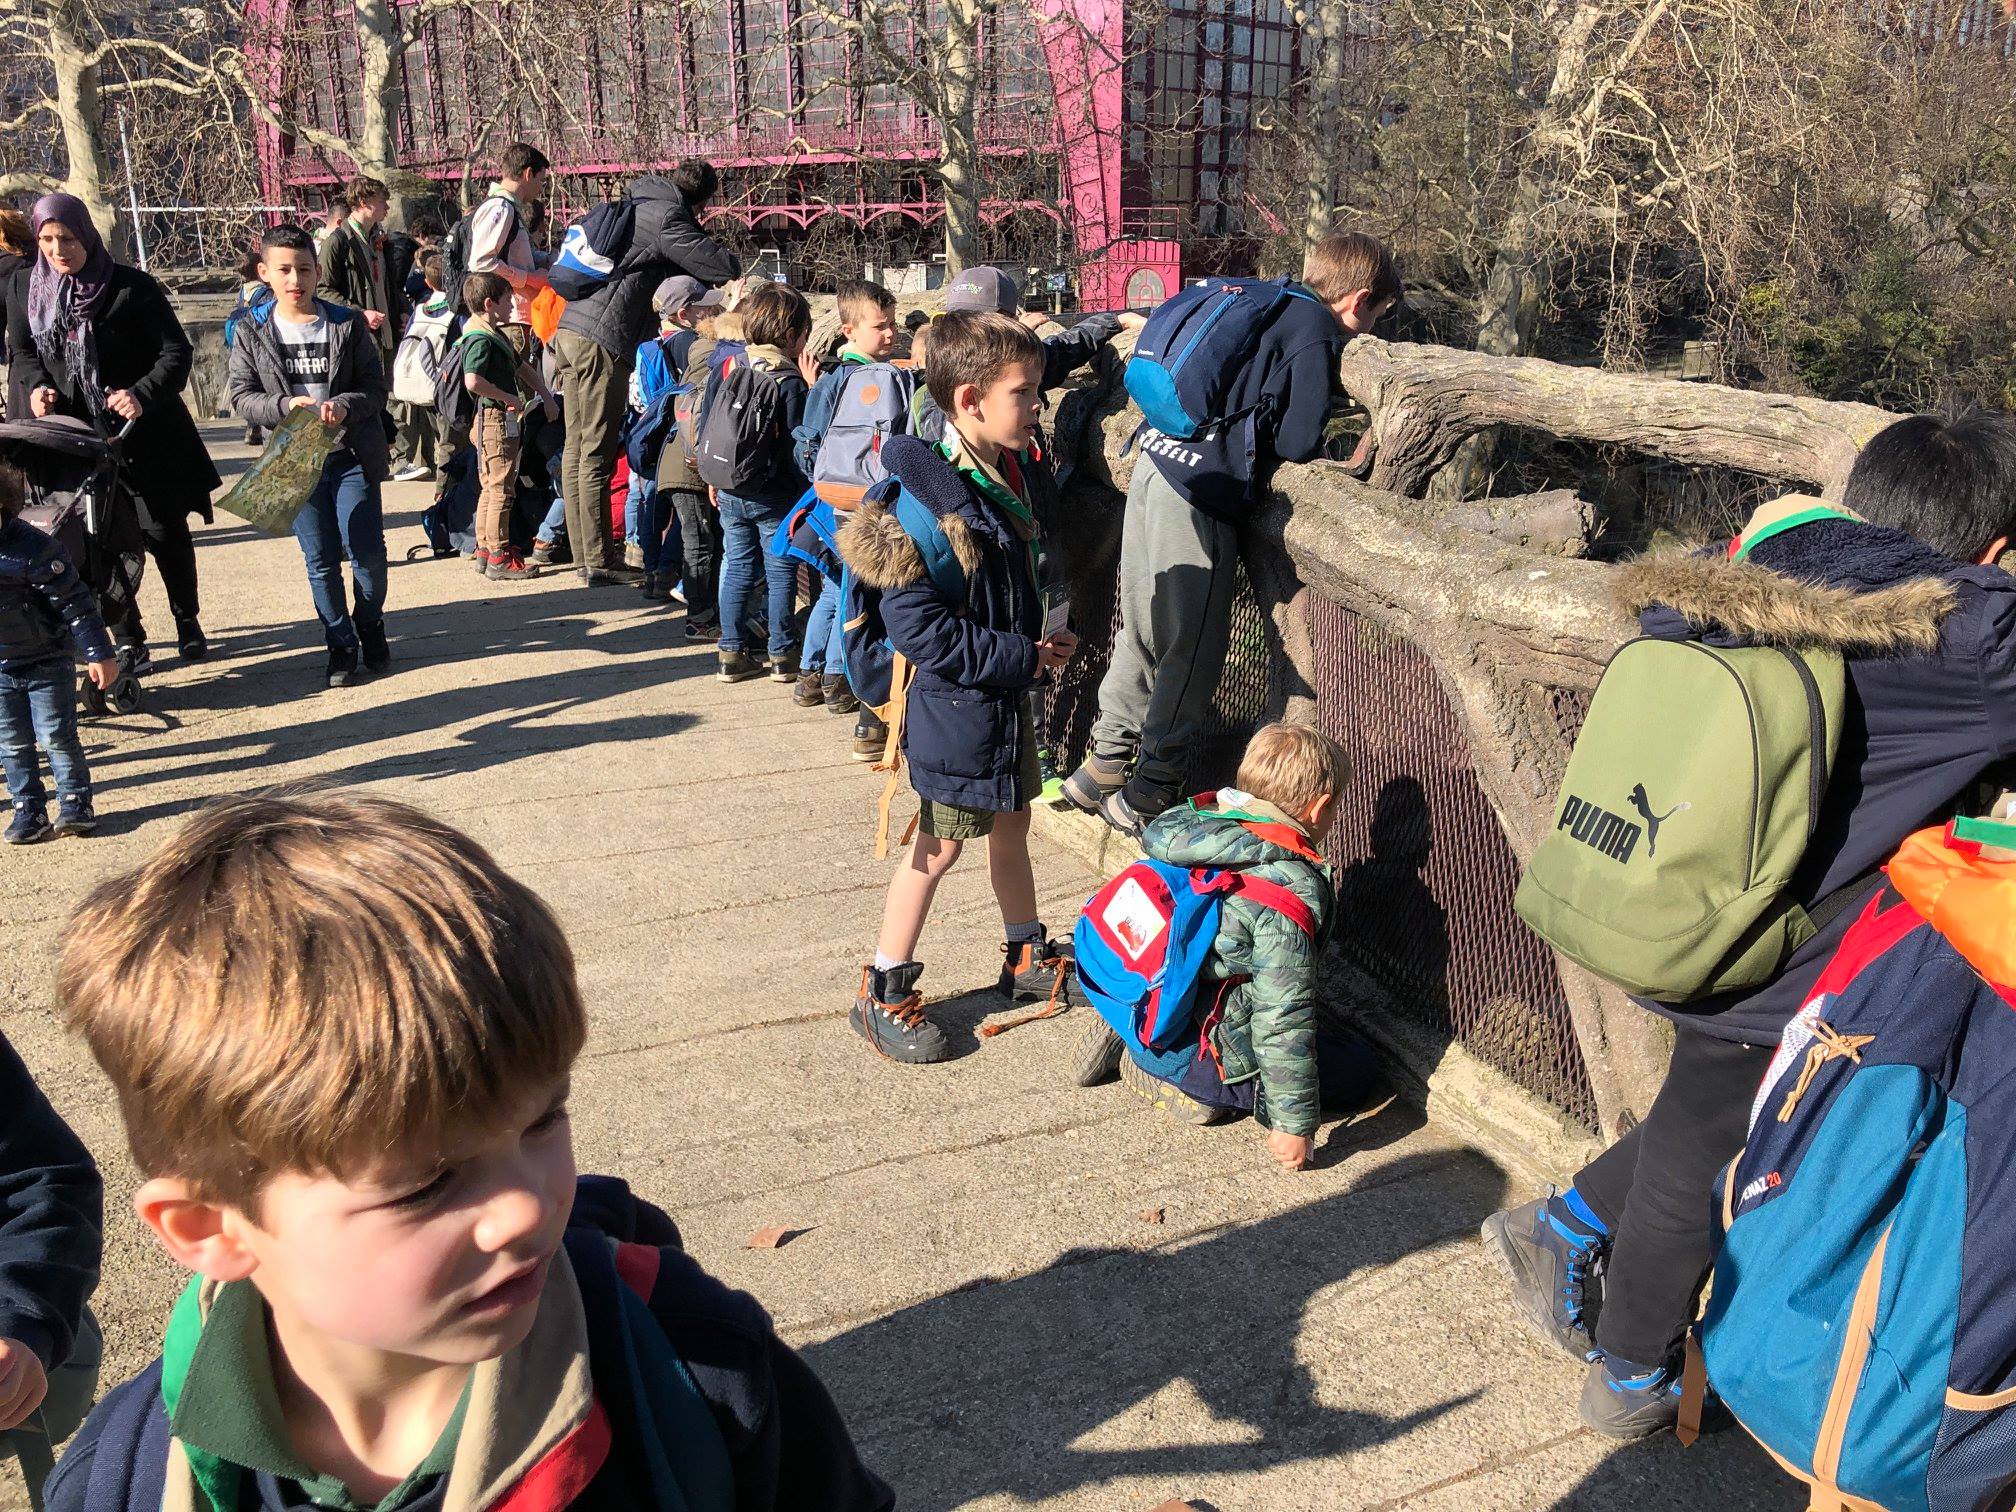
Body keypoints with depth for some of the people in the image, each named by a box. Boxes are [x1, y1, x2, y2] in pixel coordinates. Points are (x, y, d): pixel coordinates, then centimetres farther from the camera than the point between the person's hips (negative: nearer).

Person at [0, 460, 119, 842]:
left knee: (55, 735, -3)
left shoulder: (32, 548, -20)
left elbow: (75, 603, -18)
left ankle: (75, 803, 12)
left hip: (47, 663, -5)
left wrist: (99, 653, -18)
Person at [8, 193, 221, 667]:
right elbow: (23, 354, 18)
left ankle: (188, 622, 26)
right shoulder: (28, 295, 4)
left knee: (164, 531, 6)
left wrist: (142, 394, -25)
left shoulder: (131, 288, -9)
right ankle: (128, 639, 12)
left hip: (147, 434, -3)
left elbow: (177, 352, -10)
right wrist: (36, 387, -4)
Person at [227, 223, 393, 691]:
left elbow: (375, 386, -3)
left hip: (353, 455, -1)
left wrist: (344, 406, -22)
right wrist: (285, 405, -18)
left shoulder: (347, 324, -2)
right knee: (321, 560, 5)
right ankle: (341, 644, 18)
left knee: (367, 553, 0)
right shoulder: (252, 333, 1)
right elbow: (242, 396, -1)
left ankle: (370, 624, 26)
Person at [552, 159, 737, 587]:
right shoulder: (666, 217, -7)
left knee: (578, 447, 11)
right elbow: (725, 268, -8)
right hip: (601, 339, -9)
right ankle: (600, 562, -1)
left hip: (571, 327, 9)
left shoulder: (636, 206, 21)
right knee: (597, 454, -6)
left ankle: (585, 553, 18)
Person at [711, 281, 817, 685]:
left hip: (730, 493, 5)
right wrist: (812, 389, -12)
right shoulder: (792, 382, -14)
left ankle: (732, 652, 16)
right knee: (780, 572, 5)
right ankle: (781, 655, 11)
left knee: (736, 569, 12)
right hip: (775, 496, -5)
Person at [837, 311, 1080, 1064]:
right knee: (939, 847, 4)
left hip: (1007, 693, 8)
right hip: (955, 705, -8)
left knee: (1011, 827, 22)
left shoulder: (1010, 473, 2)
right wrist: (1024, 657, -21)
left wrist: (1039, 639, 3)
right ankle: (882, 995, 20)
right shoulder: (927, 495, -26)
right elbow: (918, 628, -27)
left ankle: (1027, 958, 41)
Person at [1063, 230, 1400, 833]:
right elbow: (1298, 441, -11)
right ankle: (1146, 800, 10)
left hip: (1155, 462, 9)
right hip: (1201, 495, -9)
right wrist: (1319, 446, 10)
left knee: (1144, 628, 18)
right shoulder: (1317, 331, -6)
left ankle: (1103, 766, 27)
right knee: (1192, 649, 2)